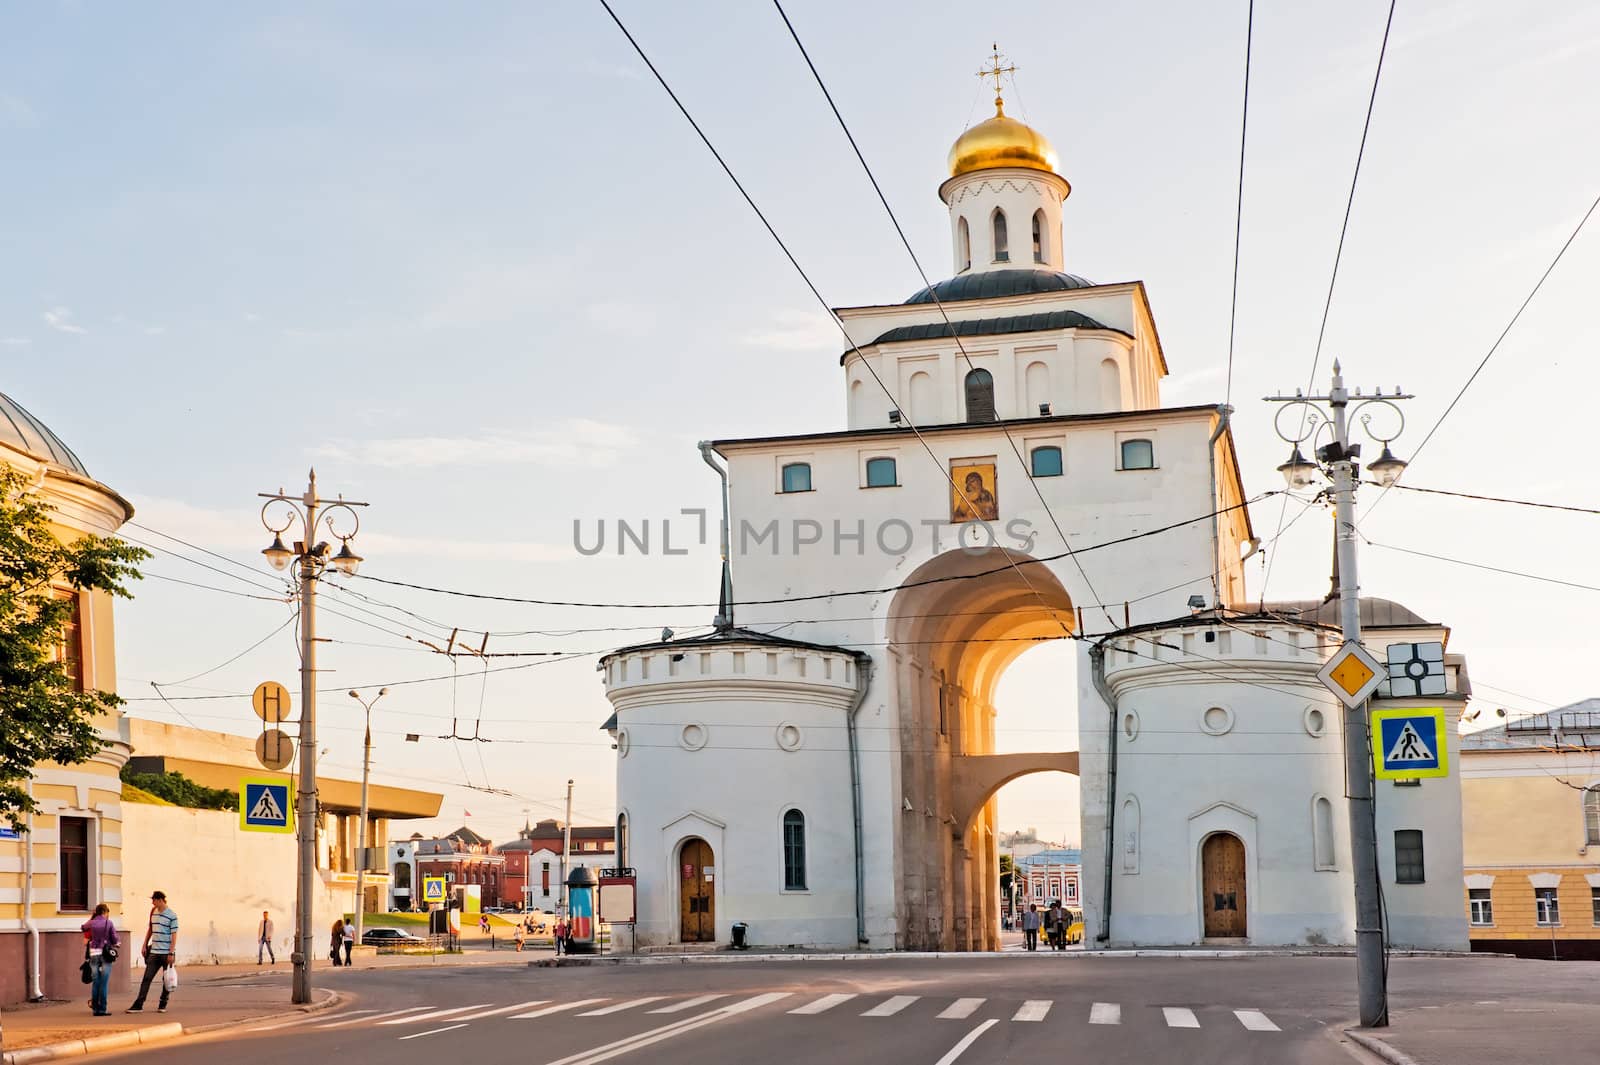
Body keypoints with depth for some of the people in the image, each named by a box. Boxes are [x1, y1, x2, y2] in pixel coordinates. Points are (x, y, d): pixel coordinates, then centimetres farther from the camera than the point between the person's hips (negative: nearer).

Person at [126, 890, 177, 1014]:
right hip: (154, 952, 5)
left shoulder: (172, 915, -10)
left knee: (166, 980, 4)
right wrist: (145, 945, 15)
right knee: (146, 978, -1)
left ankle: (162, 1005, 13)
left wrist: (171, 953, -15)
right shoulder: (153, 912, 9)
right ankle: (138, 1005, -2)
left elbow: (174, 935, -11)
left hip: (167, 953, -5)